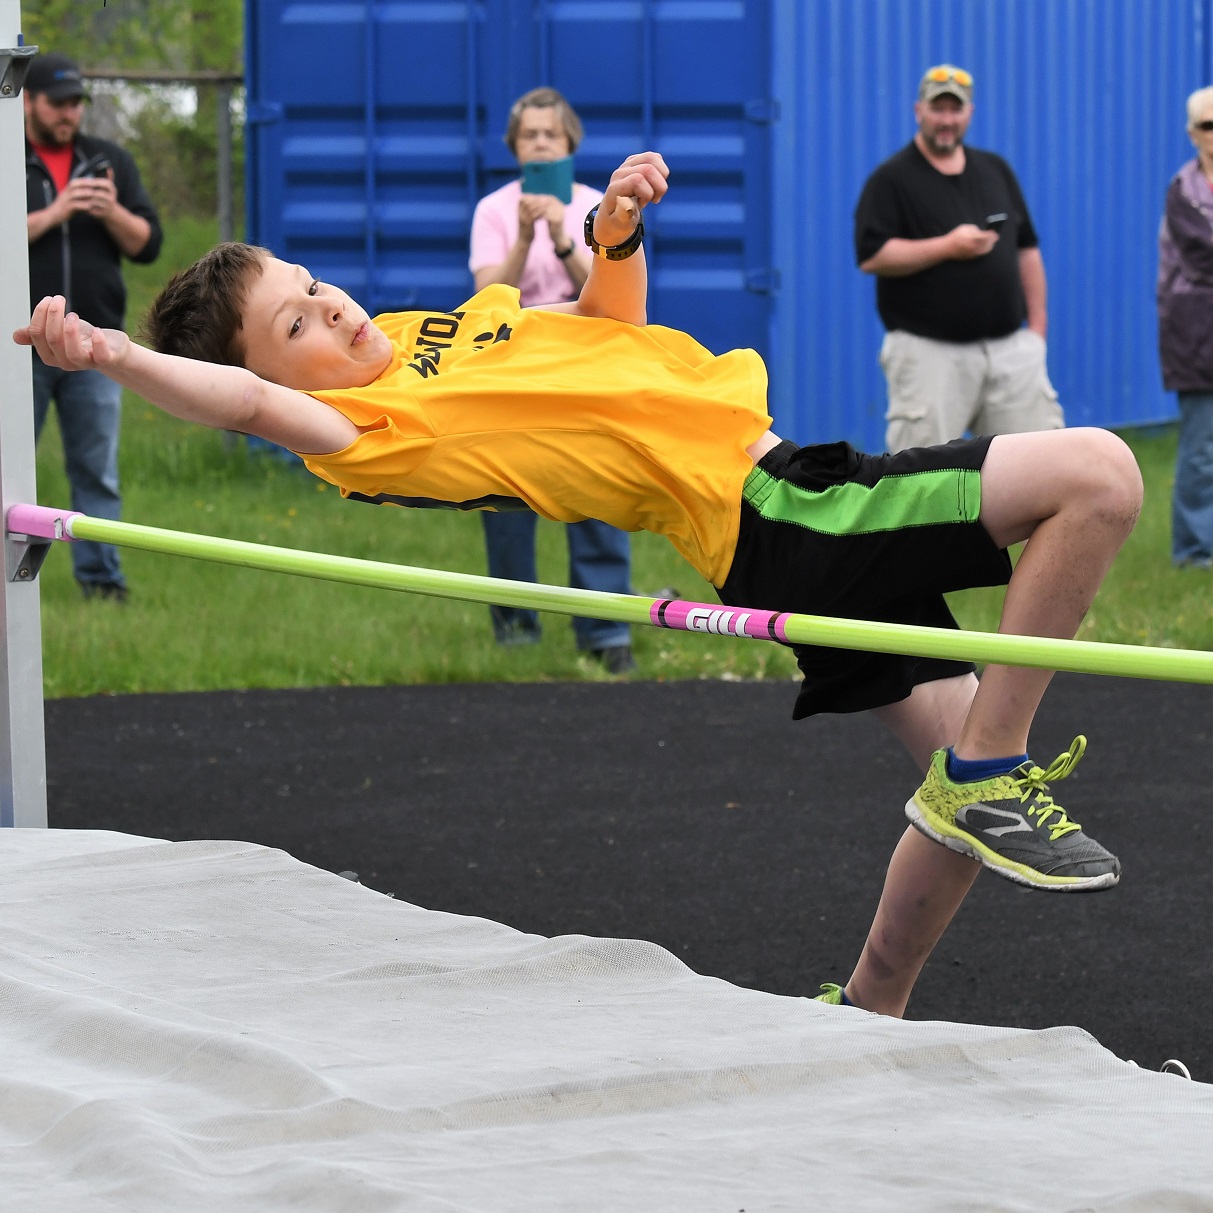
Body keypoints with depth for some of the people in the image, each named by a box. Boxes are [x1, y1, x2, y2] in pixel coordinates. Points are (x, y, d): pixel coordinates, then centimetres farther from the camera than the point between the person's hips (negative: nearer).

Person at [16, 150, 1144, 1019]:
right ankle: (989, 778, -8)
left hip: (796, 483, 9)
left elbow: (612, 317, 25)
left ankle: (866, 1014, 29)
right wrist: (110, 354, -50)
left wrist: (615, 233, 4)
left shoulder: (447, 324, 12)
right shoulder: (367, 427, -16)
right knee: (1097, 475, -16)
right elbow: (250, 403, -35)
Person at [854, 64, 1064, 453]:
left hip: (1009, 348, 5)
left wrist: (1037, 326, 10)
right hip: (930, 354, -5)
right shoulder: (891, 180, -1)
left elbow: (1027, 249, 18)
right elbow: (871, 256, -12)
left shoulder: (995, 170, 16)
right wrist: (948, 247, -16)